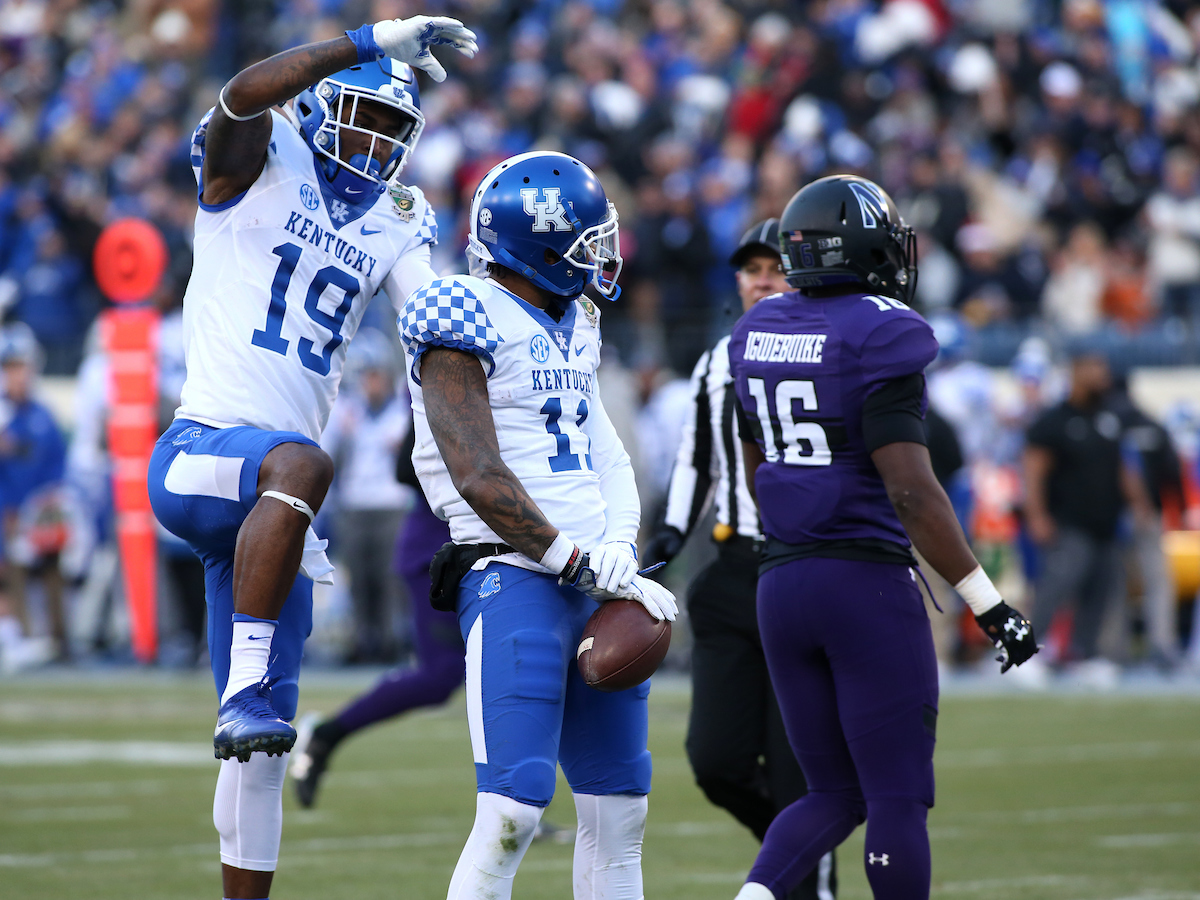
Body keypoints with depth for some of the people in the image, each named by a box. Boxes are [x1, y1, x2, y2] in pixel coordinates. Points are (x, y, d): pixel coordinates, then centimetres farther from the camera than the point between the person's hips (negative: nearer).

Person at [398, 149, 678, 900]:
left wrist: (619, 544, -5)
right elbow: (480, 480, -16)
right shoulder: (465, 326, -9)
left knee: (619, 809, 11)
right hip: (514, 580, -8)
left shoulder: (571, 326, 17)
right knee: (513, 811, -15)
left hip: (592, 583, 8)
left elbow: (607, 455, 15)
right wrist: (583, 565, -17)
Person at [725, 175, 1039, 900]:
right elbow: (912, 491, -20)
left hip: (781, 583, 7)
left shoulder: (759, 332, 8)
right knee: (899, 800, 2)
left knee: (837, 796, 14)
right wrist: (989, 604, -16)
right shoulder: (880, 334, -14)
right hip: (867, 583, -7)